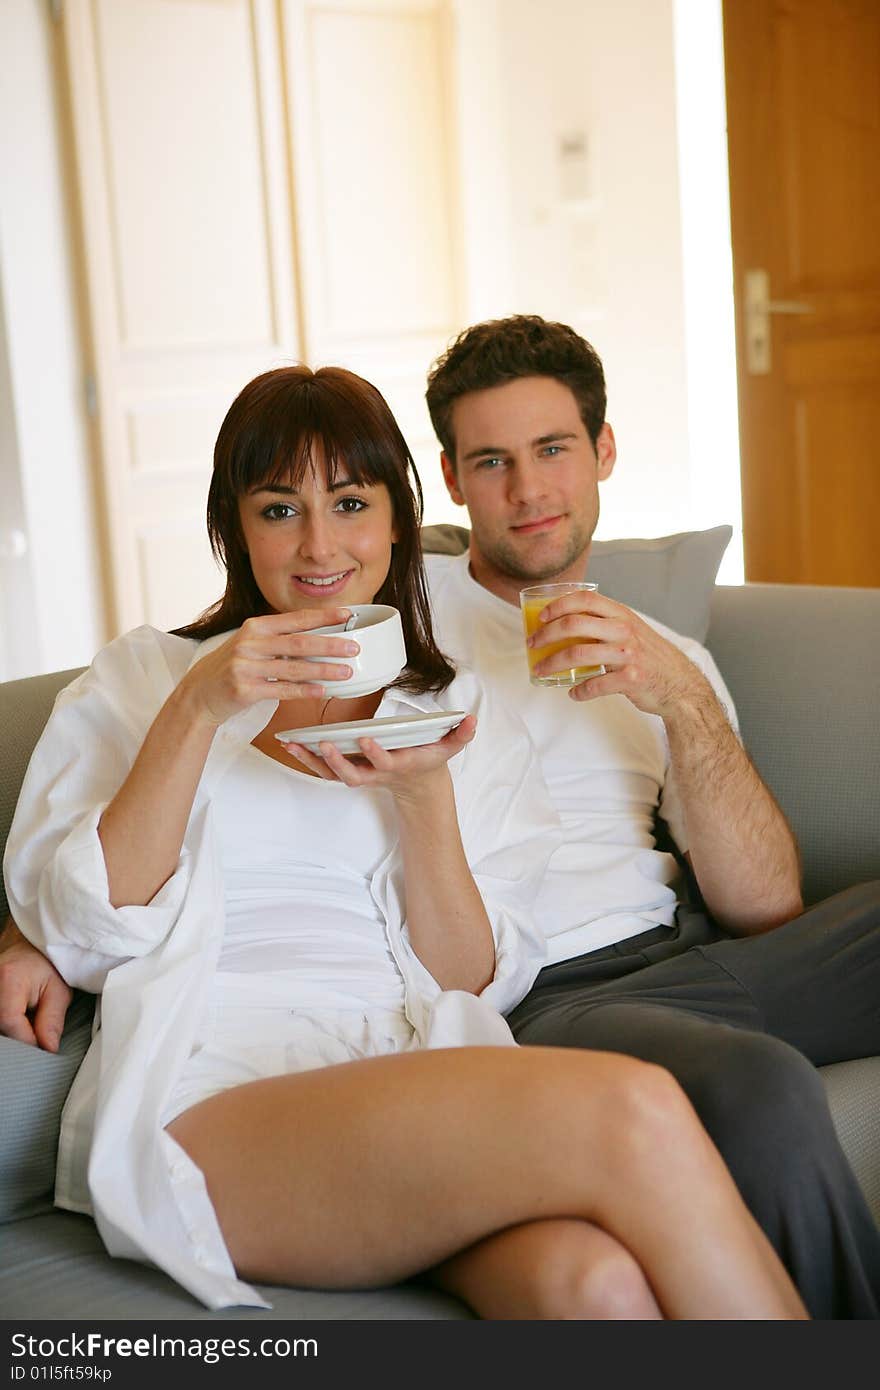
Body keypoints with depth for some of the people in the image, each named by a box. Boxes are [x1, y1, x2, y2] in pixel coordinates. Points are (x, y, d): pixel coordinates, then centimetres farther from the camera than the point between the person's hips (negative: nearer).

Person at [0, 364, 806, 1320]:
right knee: (631, 1110, -30)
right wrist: (194, 712, -8)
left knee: (596, 1276, -36)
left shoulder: (463, 714, 22)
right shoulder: (140, 680, 16)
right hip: (209, 1107, -2)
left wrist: (424, 794, -6)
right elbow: (79, 935, 2)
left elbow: (477, 987, 10)